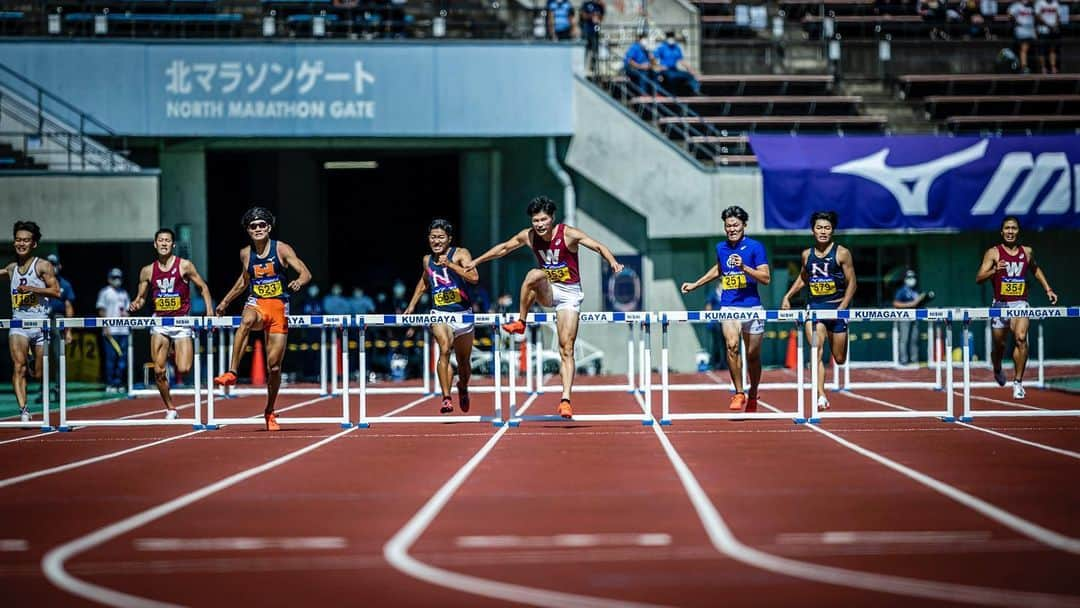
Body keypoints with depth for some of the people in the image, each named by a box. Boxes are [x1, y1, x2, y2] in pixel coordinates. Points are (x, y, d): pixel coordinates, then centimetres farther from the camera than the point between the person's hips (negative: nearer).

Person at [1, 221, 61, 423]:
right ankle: (23, 410, -27)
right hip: (18, 324, 2)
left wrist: (32, 289, -18)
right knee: (18, 366, -20)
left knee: (39, 374, 6)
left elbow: (56, 291, -9)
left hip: (40, 324, -2)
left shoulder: (43, 266, -2)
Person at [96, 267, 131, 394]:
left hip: (123, 330, 6)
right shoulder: (105, 292, 1)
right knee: (111, 357, -8)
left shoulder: (124, 293, 18)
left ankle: (118, 383, 9)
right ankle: (110, 384, -5)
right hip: (110, 331, -6)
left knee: (122, 357, 3)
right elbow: (101, 311, -3)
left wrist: (126, 313, 1)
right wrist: (106, 327, -11)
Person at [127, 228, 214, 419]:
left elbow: (203, 287, 4)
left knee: (184, 370, -14)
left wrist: (210, 312, -6)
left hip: (182, 322, -2)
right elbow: (141, 297, 14)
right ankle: (170, 409, 10)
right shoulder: (148, 271, 4)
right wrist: (136, 304, -9)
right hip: (159, 322, 2)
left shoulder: (185, 266, -3)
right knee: (159, 371, -6)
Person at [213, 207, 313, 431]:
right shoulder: (246, 254, 8)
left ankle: (269, 411, 20)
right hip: (256, 304, 1)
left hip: (279, 307, -1)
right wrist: (225, 302, 28)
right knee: (246, 321, -39)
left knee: (274, 365, 1)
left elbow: (306, 273, -8)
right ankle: (231, 373, -42)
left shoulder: (281, 249, -2)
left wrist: (299, 281, -31)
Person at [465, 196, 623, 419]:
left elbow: (599, 247, -20)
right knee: (535, 274, -33)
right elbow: (504, 248, 11)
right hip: (548, 291, 3)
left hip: (569, 294, -3)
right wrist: (476, 261, 15)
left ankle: (566, 399, -13)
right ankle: (521, 323, -19)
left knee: (567, 348, -10)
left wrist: (613, 262, -38)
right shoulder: (528, 236, -4)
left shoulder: (568, 234, -16)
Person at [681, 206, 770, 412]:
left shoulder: (755, 247, -3)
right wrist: (695, 285, 34)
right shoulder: (721, 248, 10)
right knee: (731, 345, -22)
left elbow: (766, 278, -8)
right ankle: (739, 393, -16)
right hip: (728, 307, 2)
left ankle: (752, 394, 29)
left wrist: (744, 267, -20)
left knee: (753, 355, 7)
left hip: (752, 306, -2)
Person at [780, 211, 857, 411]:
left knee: (839, 359, 7)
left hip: (836, 307, -2)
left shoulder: (842, 253, -3)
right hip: (814, 307, 2)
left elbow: (851, 283, -3)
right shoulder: (807, 255, 7)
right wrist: (787, 296, 12)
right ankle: (821, 396, -21)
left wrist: (842, 308, -12)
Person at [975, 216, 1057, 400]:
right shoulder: (993, 253, -4)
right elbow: (979, 278, -10)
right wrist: (995, 270, -28)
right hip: (1000, 304, -1)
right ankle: (997, 371, 45)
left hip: (1020, 304, 1)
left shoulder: (1027, 252, 6)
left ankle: (1018, 382, -19)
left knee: (1021, 338, -23)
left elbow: (1035, 269, 27)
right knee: (999, 344, 11)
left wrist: (1047, 289, 20)